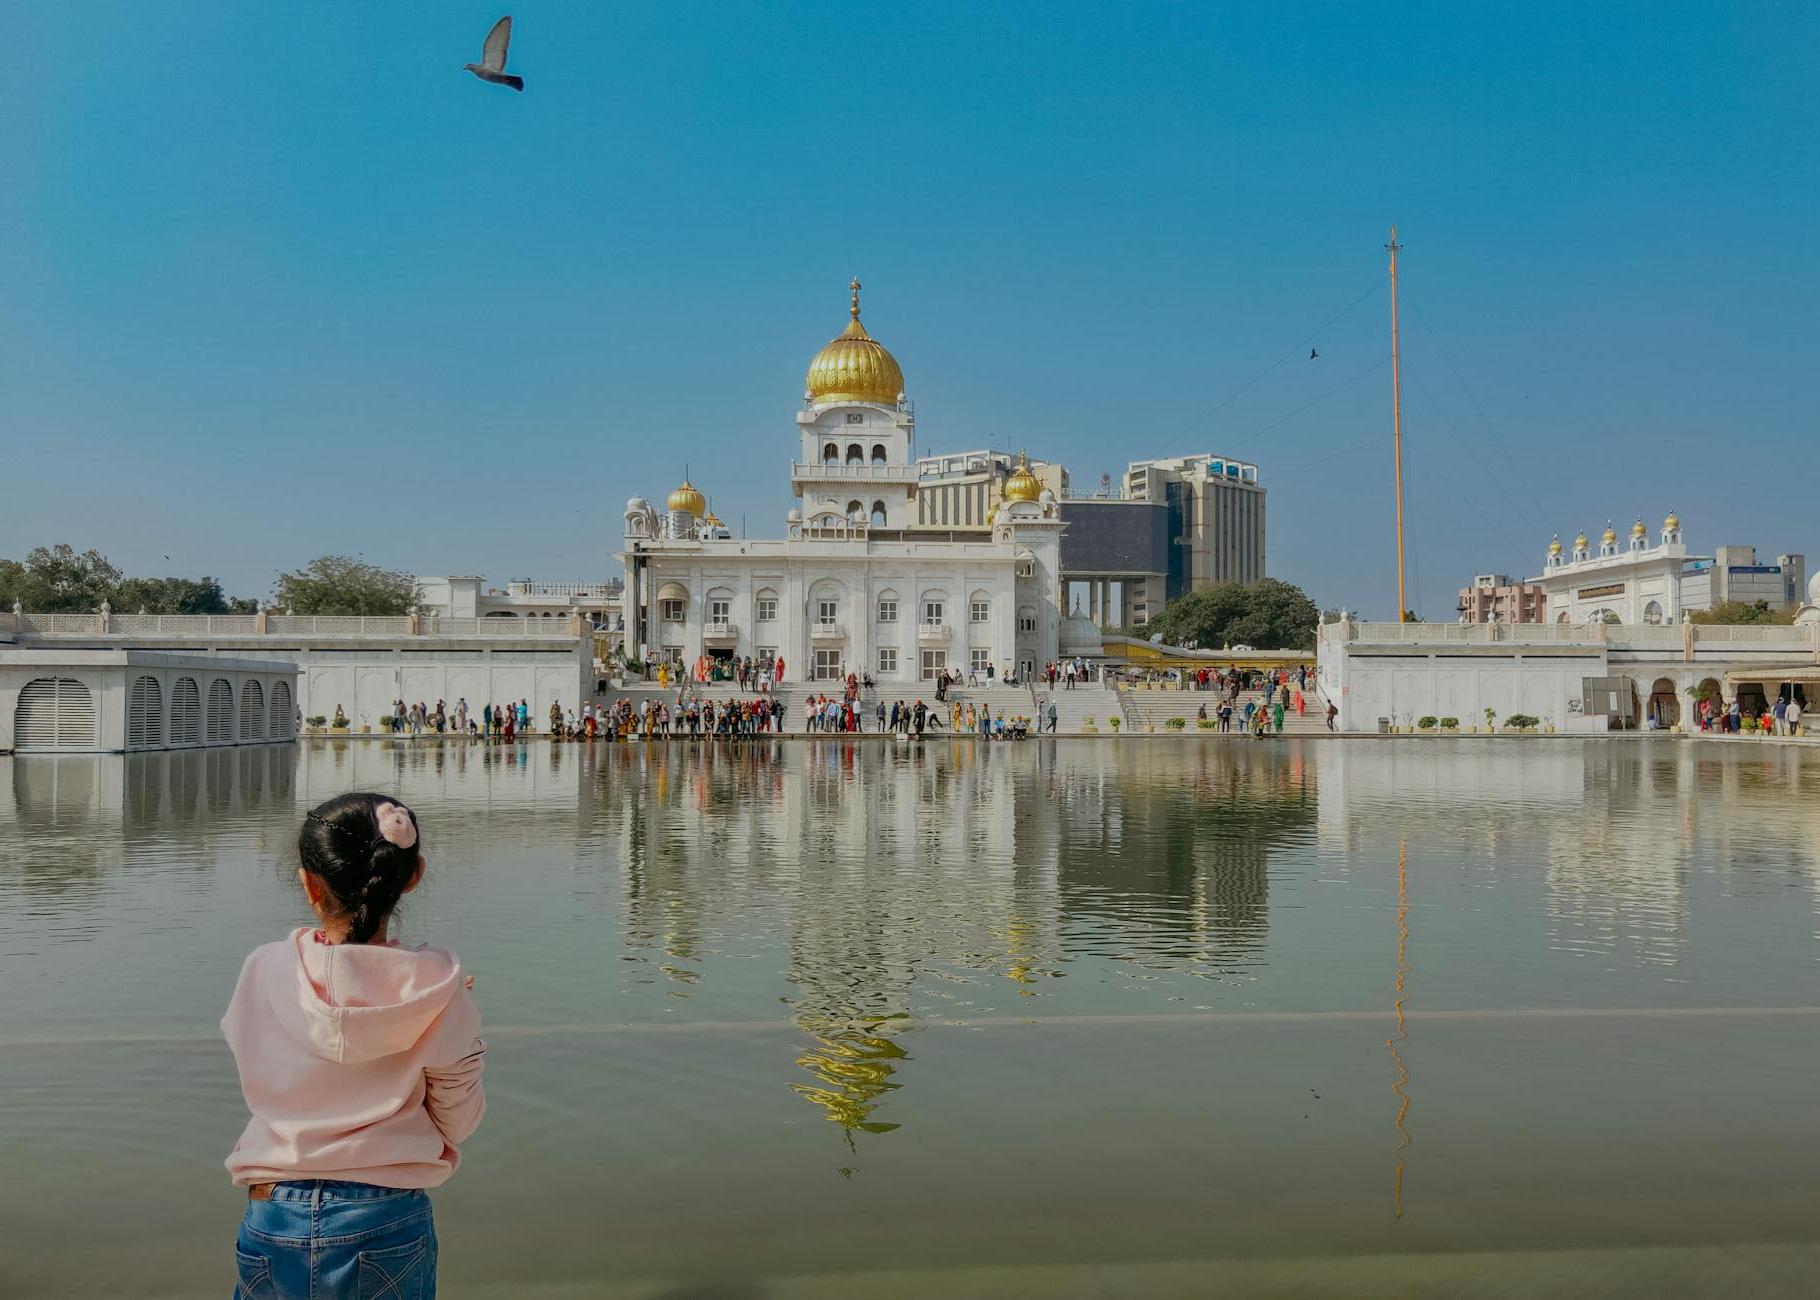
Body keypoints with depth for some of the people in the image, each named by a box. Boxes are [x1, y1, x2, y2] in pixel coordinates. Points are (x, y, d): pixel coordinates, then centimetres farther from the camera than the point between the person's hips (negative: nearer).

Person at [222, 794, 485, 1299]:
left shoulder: (263, 971, -9)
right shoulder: (435, 985, -13)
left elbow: (262, 1086, 7)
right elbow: (459, 1121, -4)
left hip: (274, 1222, 2)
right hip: (388, 1223, -1)